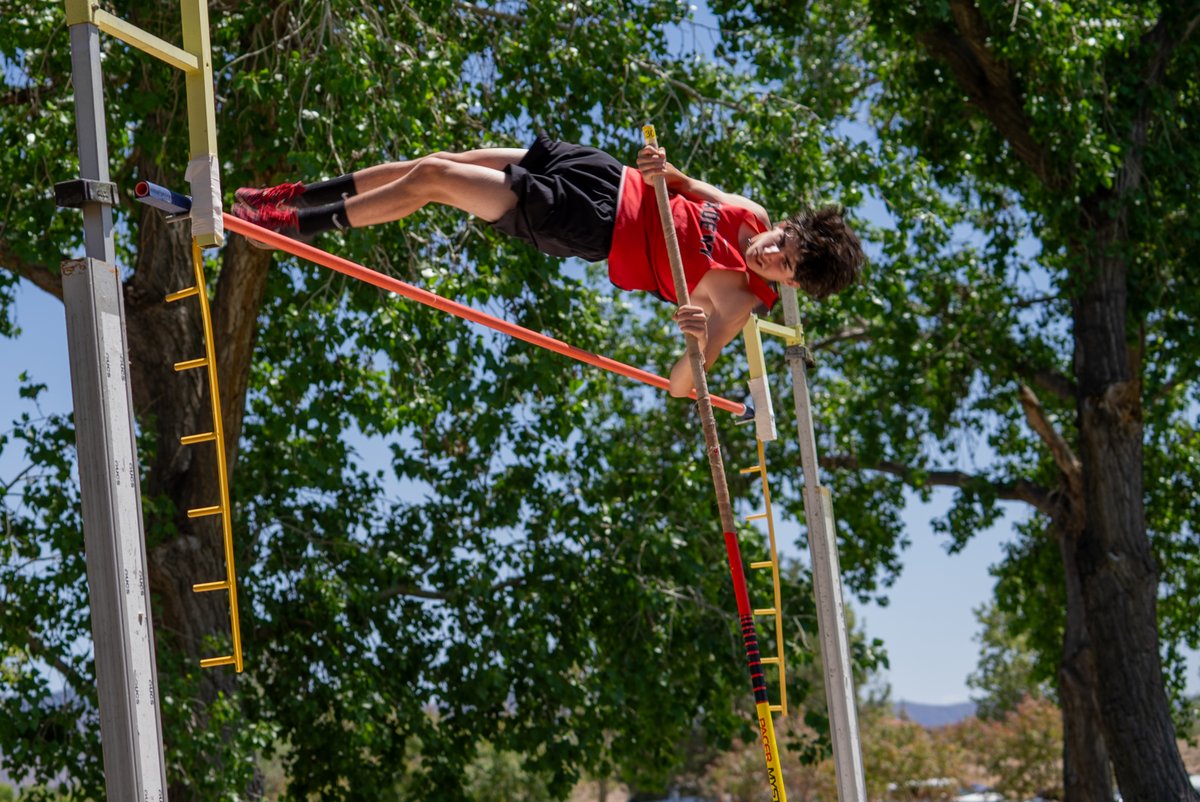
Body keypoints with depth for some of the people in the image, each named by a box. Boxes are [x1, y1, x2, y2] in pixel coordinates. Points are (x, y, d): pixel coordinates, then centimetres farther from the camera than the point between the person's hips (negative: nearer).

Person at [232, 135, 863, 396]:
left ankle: (294, 223, 12)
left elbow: (680, 385, -20)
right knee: (433, 163, 4)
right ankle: (301, 196, 25)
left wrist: (700, 341, -40)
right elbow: (689, 187, 13)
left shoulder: (736, 300, -17)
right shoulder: (754, 216, -2)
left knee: (429, 181, -7)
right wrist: (663, 168, -10)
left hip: (585, 228, -5)